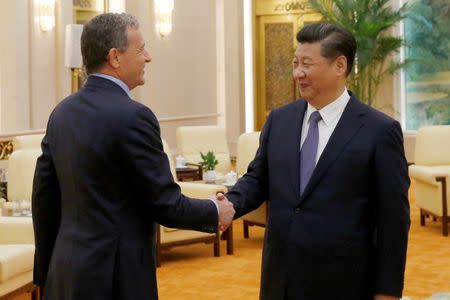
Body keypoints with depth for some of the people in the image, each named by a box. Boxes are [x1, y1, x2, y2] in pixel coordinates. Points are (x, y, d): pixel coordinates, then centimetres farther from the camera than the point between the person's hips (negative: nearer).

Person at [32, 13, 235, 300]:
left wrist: (47, 269, 19)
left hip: (66, 272, 7)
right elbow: (166, 205, -15)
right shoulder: (132, 117, -17)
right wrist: (215, 212, 3)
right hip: (115, 276, -7)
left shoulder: (62, 113, 6)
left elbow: (44, 197, 10)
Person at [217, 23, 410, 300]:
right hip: (281, 277, 4)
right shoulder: (279, 120, 6)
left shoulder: (380, 131, -8)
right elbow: (258, 179, 12)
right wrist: (229, 204, -9)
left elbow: (393, 218, -7)